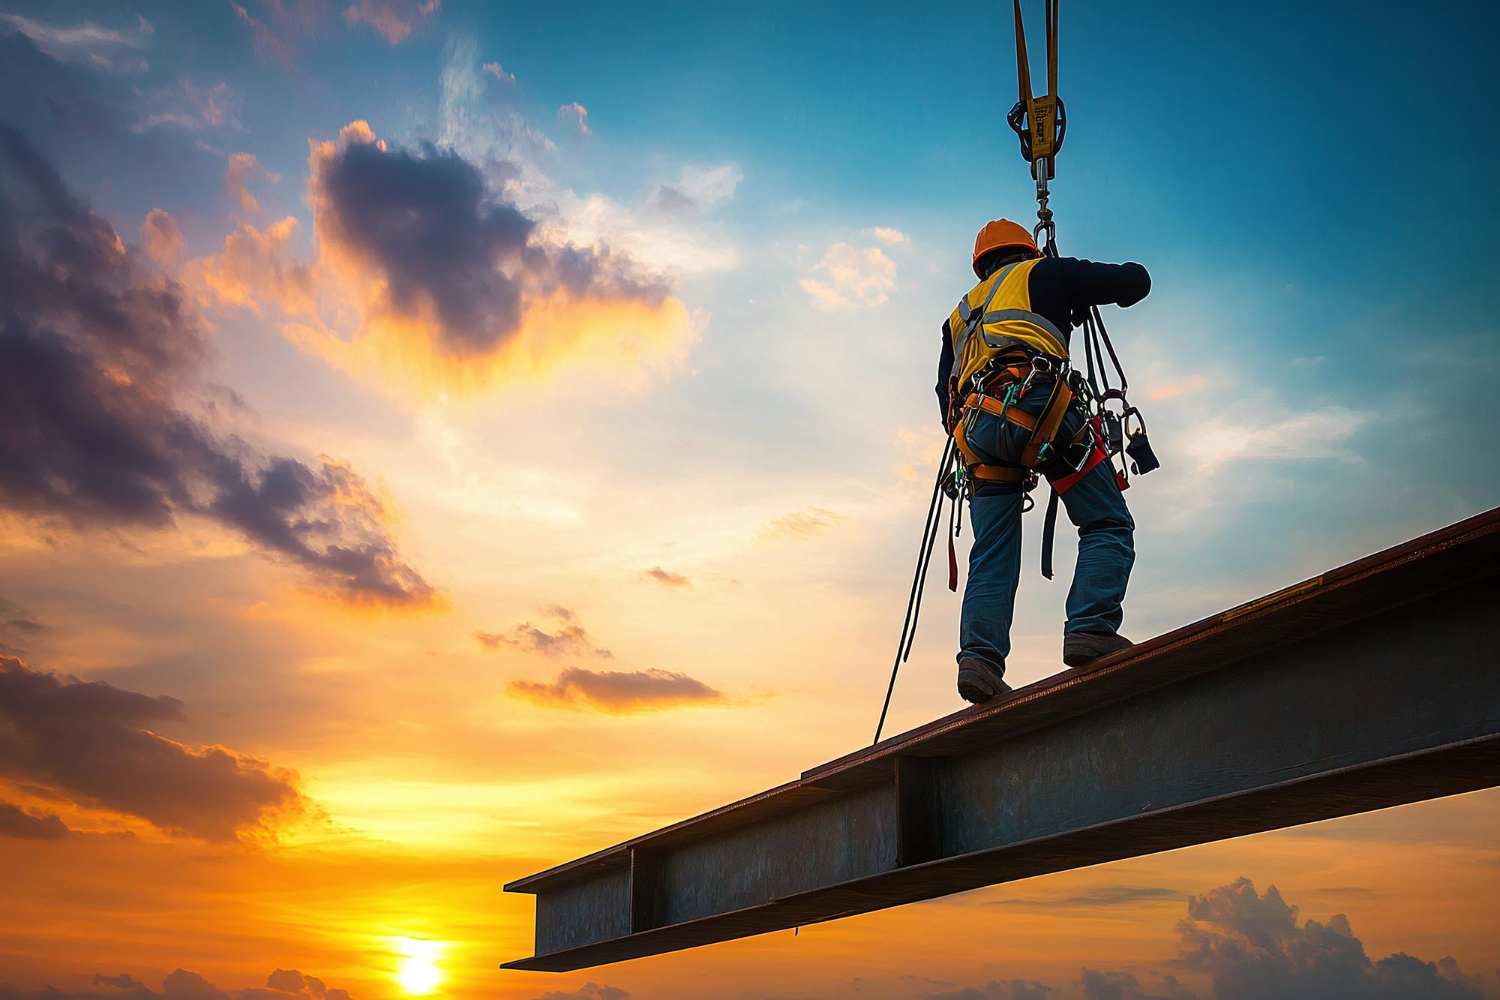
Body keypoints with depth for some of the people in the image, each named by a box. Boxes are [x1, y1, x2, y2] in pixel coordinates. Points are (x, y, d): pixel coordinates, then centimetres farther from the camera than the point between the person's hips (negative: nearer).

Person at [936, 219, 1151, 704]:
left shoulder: (960, 315, 35)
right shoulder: (1043, 273, 22)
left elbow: (946, 394, 27)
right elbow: (1135, 281, 20)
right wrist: (1081, 301, 38)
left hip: (975, 425, 5)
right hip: (1034, 402, -5)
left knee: (992, 557, 3)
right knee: (1108, 526, 0)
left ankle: (980, 659, -15)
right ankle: (1091, 629, -19)